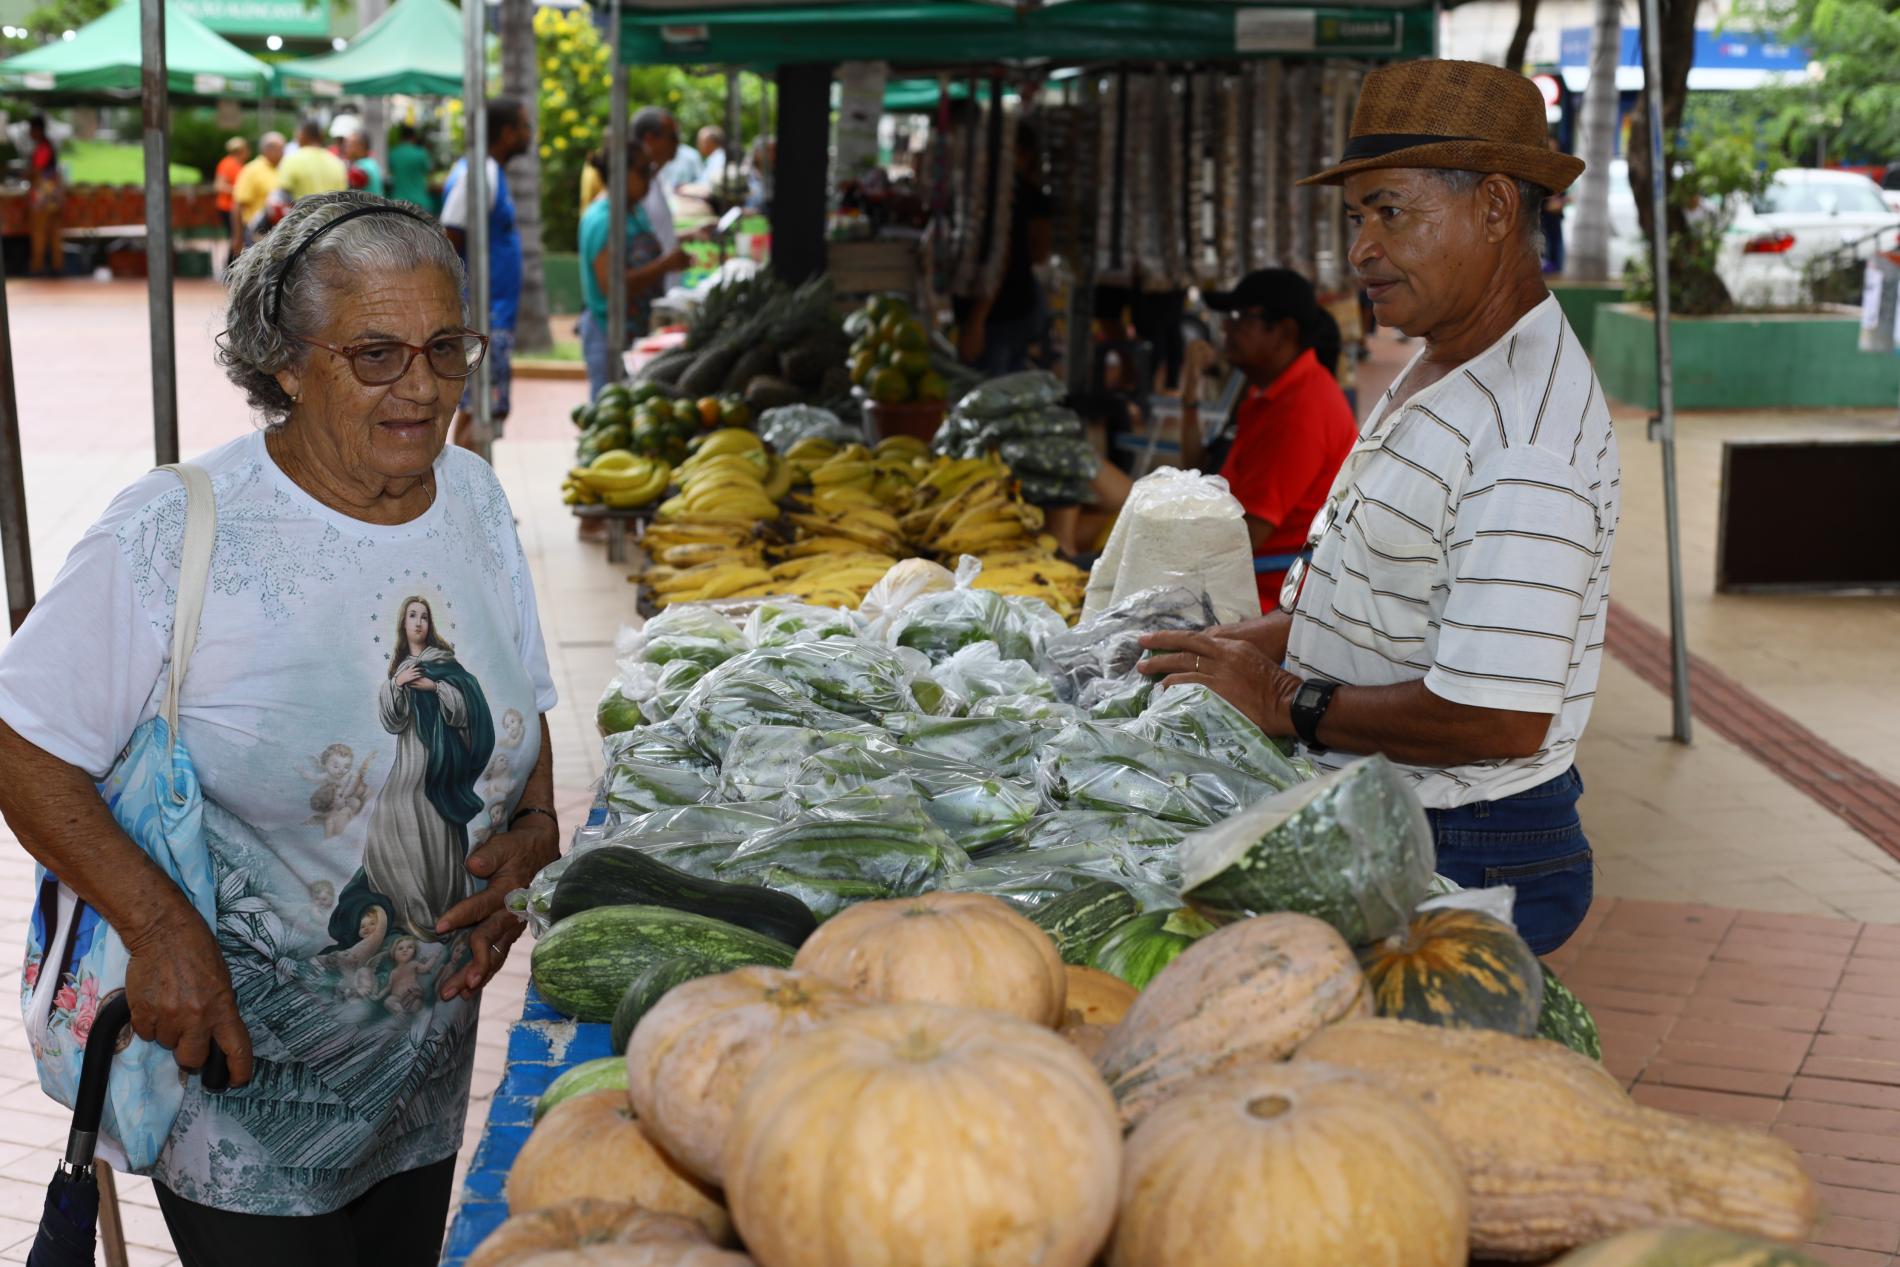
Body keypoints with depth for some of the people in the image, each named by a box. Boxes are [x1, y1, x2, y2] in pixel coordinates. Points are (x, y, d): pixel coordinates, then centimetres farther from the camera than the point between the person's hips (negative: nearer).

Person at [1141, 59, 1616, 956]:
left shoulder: (1526, 430, -23)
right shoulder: (1431, 376, 11)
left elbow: (1501, 716, -29)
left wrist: (1290, 705, -18)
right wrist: (1254, 645, 4)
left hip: (1466, 862, -9)